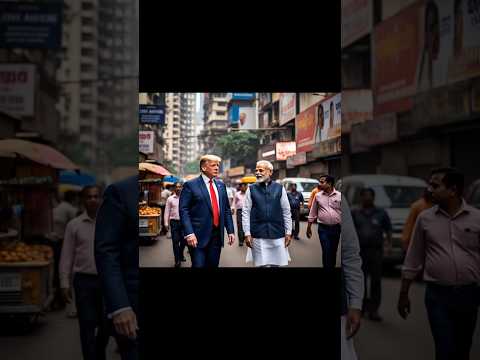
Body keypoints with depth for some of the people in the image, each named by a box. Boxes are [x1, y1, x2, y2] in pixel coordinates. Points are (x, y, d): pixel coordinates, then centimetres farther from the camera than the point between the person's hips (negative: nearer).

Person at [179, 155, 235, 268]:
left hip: (217, 235, 5)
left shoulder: (221, 185, 14)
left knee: (213, 265, 9)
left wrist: (230, 231, 9)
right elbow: (183, 210, -9)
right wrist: (189, 233, -19)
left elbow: (227, 210, 17)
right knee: (199, 265, -6)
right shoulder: (190, 185, -4)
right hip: (199, 236, -5)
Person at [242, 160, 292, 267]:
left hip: (278, 235, 1)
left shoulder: (279, 188, 4)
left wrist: (288, 232, 3)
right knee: (263, 264, 1)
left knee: (277, 263, 5)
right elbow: (246, 213, 1)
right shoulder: (251, 189, 2)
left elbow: (286, 212, 6)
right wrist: (247, 234, -4)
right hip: (258, 235, -1)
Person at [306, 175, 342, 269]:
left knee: (333, 251, 12)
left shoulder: (339, 196, -2)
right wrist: (309, 227, 9)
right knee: (326, 252, -6)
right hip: (323, 228, -1)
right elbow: (313, 212, 8)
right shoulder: (318, 196, 2)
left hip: (336, 228, 1)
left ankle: (332, 266, 28)